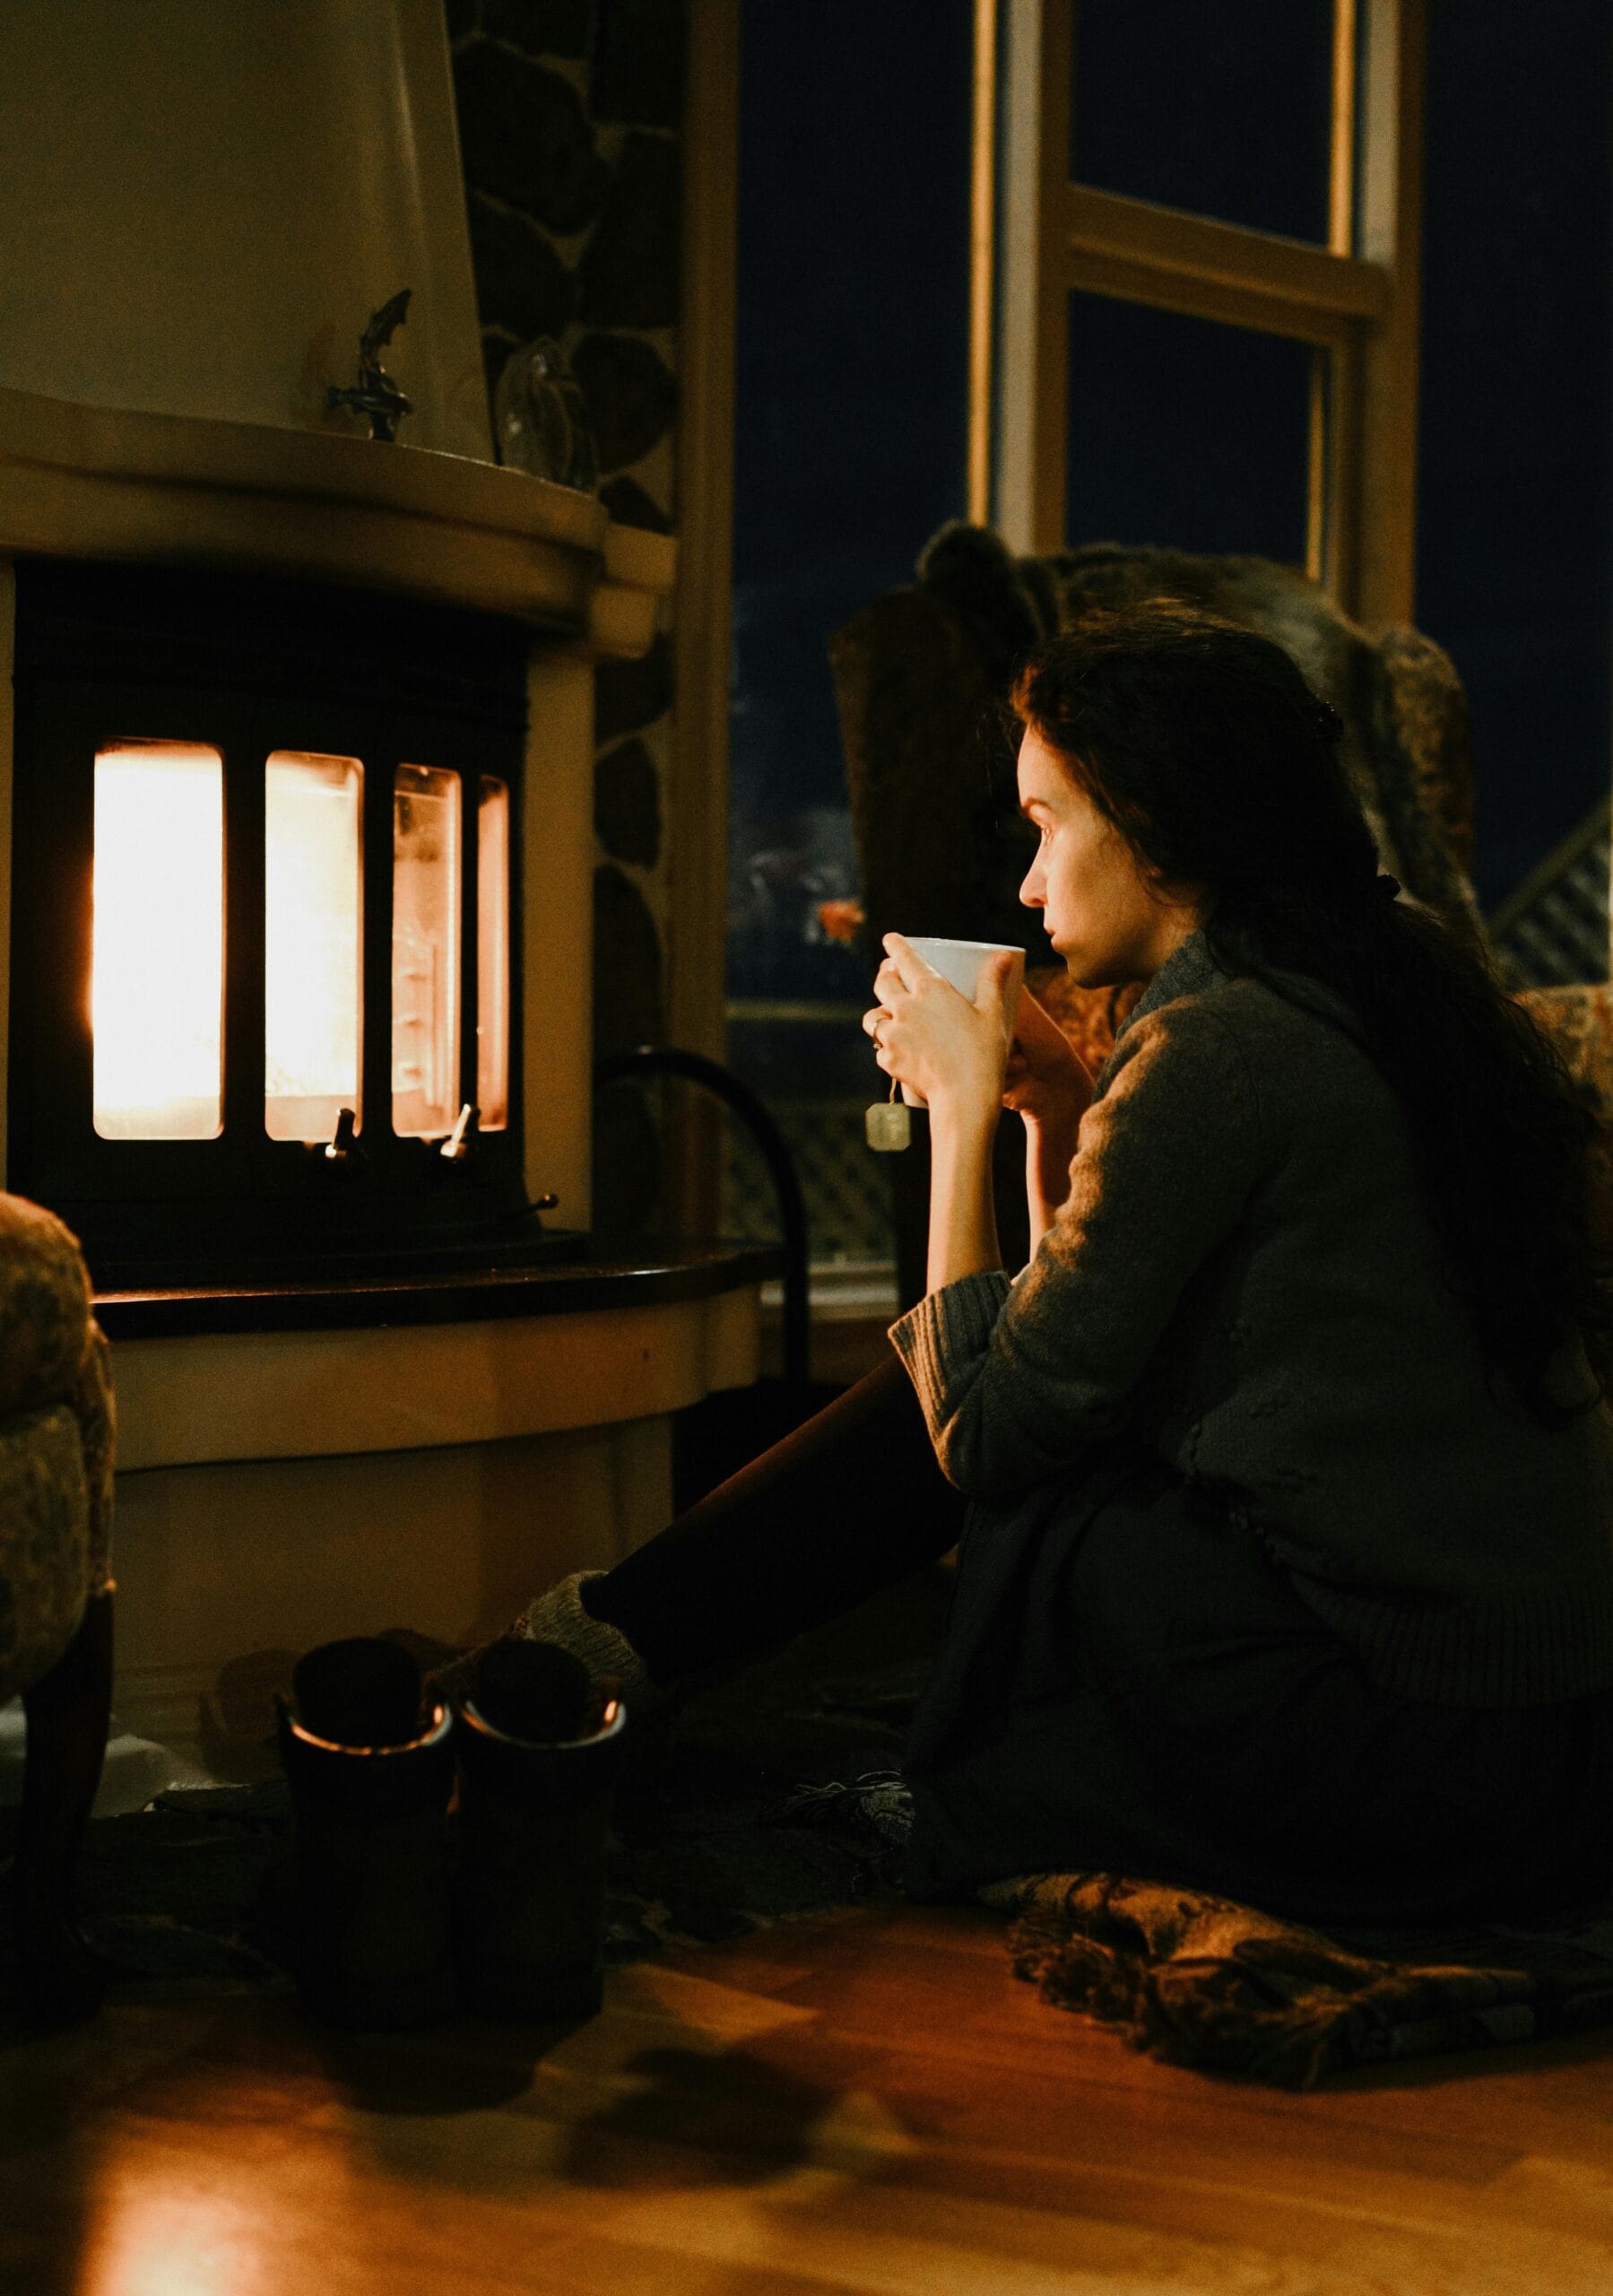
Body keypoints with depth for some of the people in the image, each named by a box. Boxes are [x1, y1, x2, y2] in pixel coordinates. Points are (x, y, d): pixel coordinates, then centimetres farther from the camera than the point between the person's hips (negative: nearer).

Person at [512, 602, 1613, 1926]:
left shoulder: (1212, 1046, -16)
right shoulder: (1390, 995, 12)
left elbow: (989, 1430, -9)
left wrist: (965, 1105, -1)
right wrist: (1063, 1109, 12)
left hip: (1412, 1760, -9)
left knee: (956, 1405, 6)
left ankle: (612, 1636, 22)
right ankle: (614, 1634, 23)